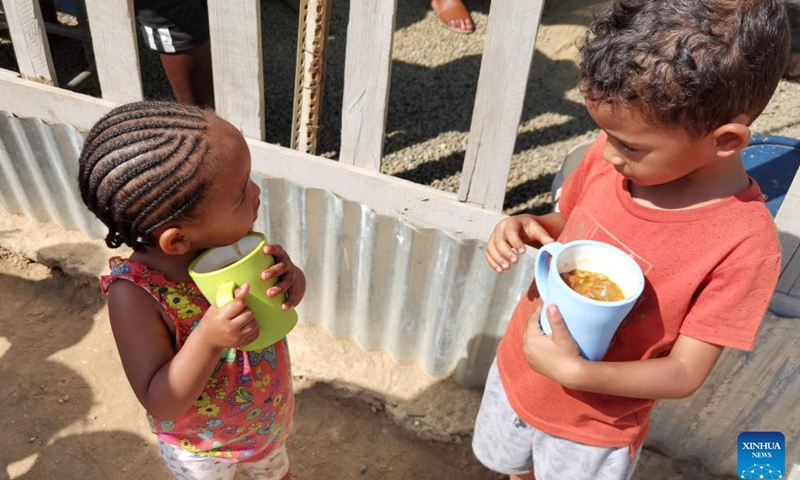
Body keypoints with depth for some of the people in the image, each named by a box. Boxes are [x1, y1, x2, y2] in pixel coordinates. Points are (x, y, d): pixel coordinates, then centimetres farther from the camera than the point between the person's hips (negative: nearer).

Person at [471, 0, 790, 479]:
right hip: (517, 369, 5)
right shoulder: (612, 156, -17)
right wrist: (528, 228, -19)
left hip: (594, 426, -4)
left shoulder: (744, 243, -28)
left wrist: (576, 371, -35)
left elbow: (686, 372, -22)